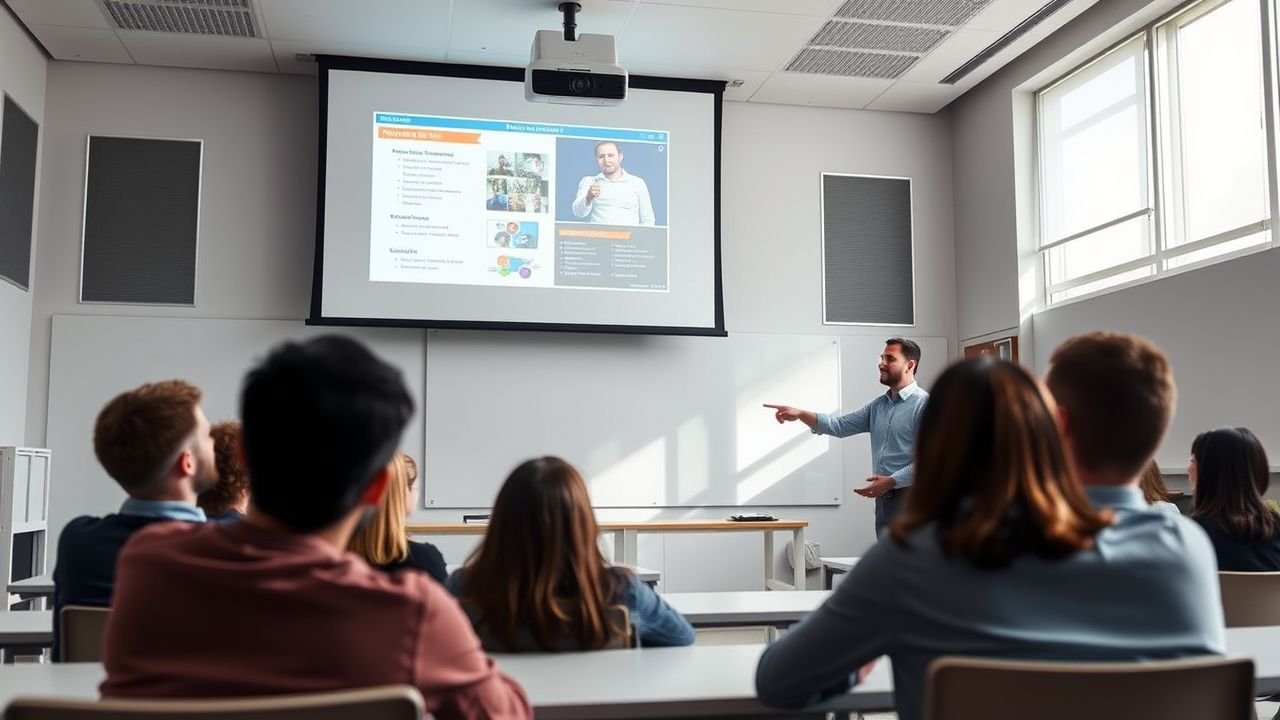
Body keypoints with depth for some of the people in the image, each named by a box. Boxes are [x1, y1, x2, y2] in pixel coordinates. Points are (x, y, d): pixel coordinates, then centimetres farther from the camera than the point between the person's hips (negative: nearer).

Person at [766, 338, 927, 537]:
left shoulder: (924, 403, -9)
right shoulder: (879, 405, 16)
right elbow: (840, 426, 12)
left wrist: (892, 481, -20)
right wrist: (800, 414, 1)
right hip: (884, 499, 8)